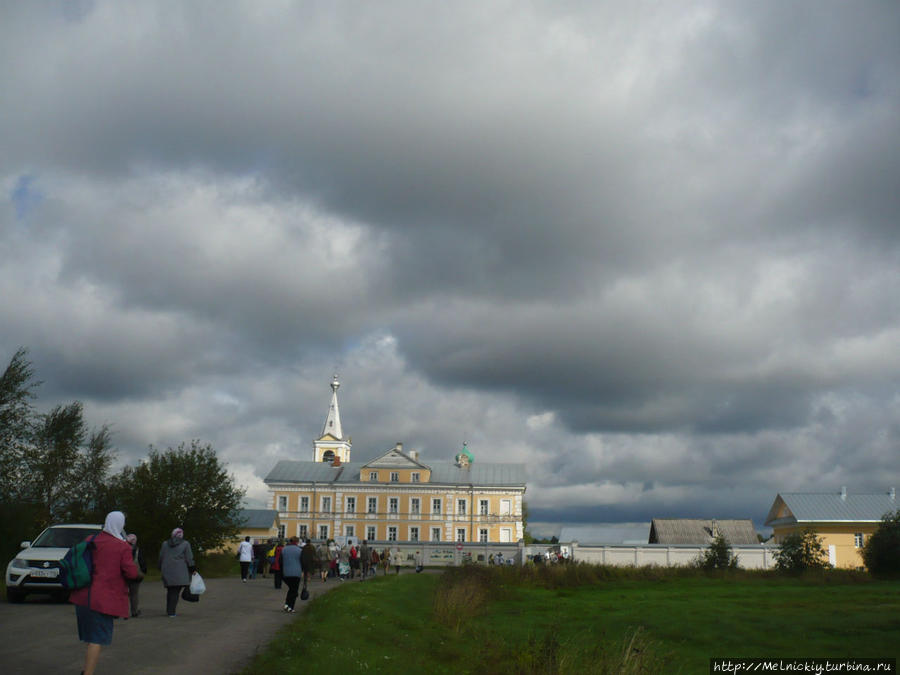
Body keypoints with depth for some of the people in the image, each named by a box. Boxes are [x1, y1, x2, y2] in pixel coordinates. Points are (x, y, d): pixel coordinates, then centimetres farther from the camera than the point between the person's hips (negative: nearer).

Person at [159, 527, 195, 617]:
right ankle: (171, 612, -4)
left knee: (170, 591, 16)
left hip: (167, 572, 3)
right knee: (176, 592, 0)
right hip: (179, 572, -3)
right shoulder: (185, 544, -1)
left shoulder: (165, 544, 9)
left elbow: (161, 558, 12)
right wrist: (192, 569, 7)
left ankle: (169, 610, 21)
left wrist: (161, 569, 21)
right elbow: (189, 559, -2)